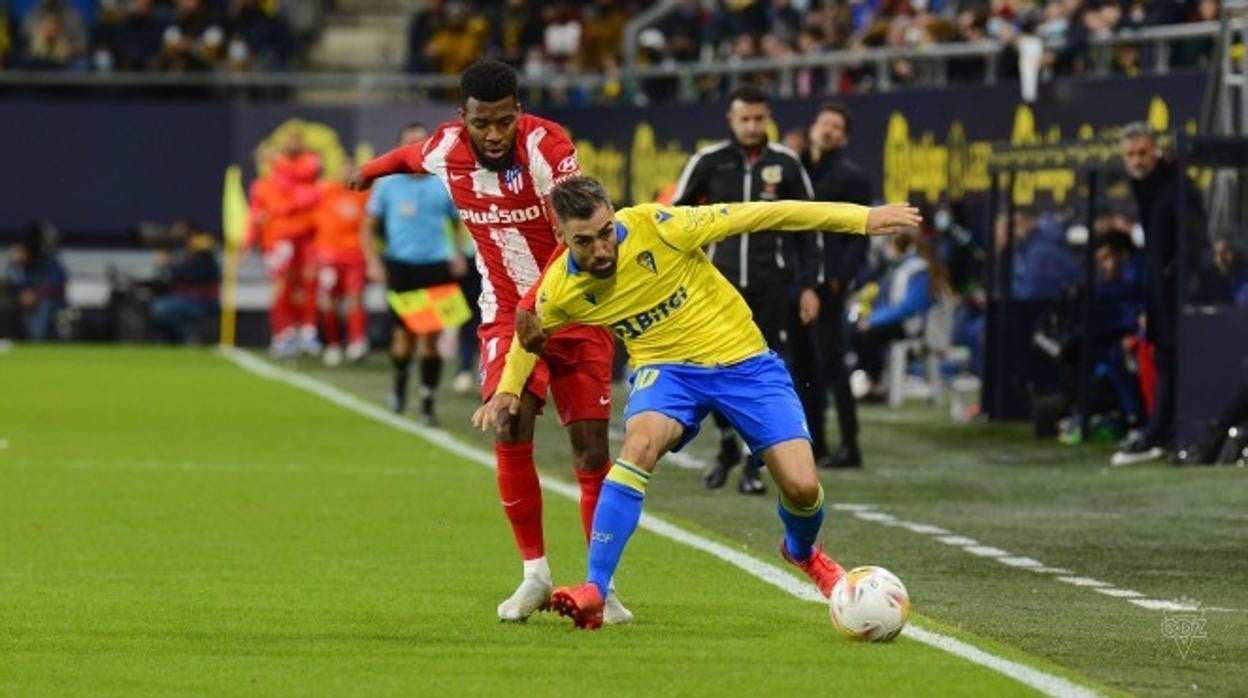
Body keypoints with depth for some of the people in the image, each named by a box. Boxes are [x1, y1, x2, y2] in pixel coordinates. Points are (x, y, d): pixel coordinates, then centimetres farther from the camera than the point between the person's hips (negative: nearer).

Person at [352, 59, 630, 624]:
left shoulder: (547, 145, -20)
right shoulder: (446, 149, -6)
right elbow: (413, 154, 21)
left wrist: (537, 303, -40)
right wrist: (372, 170, 41)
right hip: (505, 313, 3)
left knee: (592, 446, -5)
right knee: (510, 430, -17)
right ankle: (535, 574, -4)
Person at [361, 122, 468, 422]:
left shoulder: (444, 184, 3)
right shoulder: (388, 184, 2)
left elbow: (458, 222, 15)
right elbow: (368, 226, 8)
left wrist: (458, 254, 0)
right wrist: (373, 262, -3)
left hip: (435, 266, 0)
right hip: (400, 265, 0)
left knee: (430, 338, -4)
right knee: (403, 336, -1)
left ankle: (427, 404, 3)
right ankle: (399, 380, 29)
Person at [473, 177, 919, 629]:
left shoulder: (655, 227, -22)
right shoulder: (560, 288, -12)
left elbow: (754, 217, -19)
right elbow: (530, 332, 15)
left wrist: (862, 218, -19)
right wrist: (507, 389, 1)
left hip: (741, 358, -1)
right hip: (665, 367, 1)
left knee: (801, 485, -11)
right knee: (640, 443, -34)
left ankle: (802, 551, 29)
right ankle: (593, 592, -31)